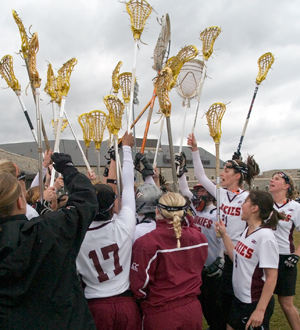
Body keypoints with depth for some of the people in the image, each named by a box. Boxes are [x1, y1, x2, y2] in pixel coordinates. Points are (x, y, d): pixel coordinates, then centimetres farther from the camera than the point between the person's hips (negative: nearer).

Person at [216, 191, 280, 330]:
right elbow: (236, 258, 8)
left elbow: (271, 277, -21)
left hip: (256, 303, -8)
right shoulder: (247, 231, 2)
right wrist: (224, 234, 7)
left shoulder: (265, 237, -22)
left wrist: (260, 310, -21)